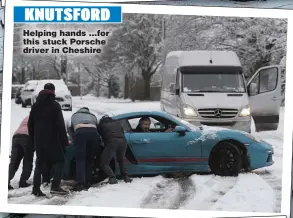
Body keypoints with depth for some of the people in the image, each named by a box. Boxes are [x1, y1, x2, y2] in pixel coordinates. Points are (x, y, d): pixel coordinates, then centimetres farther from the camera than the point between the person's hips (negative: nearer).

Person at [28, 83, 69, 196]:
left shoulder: (35, 106, 12)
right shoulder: (55, 105, -8)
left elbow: (30, 124, 16)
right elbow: (60, 125, -12)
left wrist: (33, 139, 20)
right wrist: (64, 141, -9)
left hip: (38, 140, 6)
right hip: (52, 139, -6)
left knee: (40, 162, 11)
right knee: (59, 160, 3)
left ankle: (36, 188, 5)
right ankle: (55, 186, -11)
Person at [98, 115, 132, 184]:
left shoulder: (101, 125, 25)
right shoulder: (117, 123, 34)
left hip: (111, 143, -4)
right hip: (123, 142, 5)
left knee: (104, 163, 2)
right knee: (121, 160, 29)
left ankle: (112, 178, -17)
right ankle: (125, 177, 16)